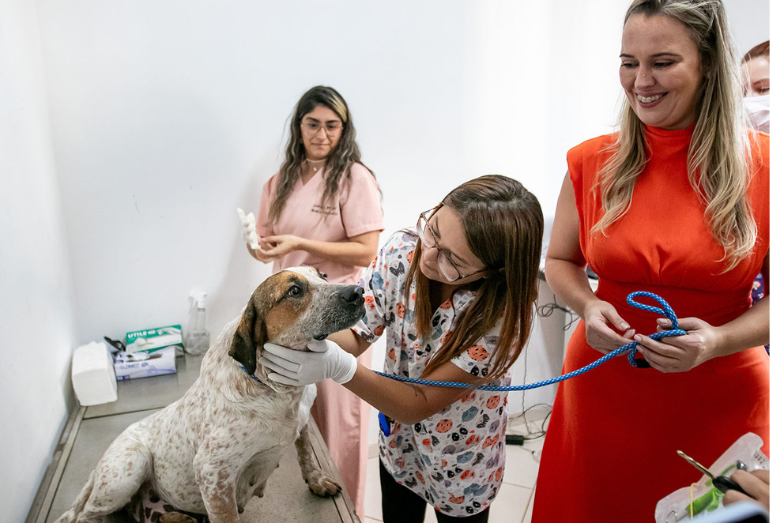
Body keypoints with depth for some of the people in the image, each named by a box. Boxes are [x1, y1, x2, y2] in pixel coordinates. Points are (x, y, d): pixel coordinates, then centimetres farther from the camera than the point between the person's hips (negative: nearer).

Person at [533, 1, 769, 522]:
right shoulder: (592, 162, -4)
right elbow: (560, 261, 7)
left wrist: (717, 341, -20)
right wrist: (588, 306, -12)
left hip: (721, 402, -1)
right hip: (602, 389, 2)